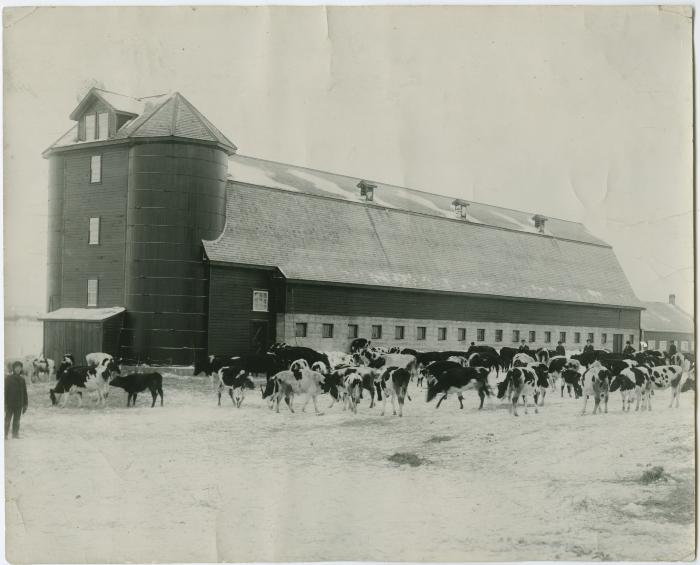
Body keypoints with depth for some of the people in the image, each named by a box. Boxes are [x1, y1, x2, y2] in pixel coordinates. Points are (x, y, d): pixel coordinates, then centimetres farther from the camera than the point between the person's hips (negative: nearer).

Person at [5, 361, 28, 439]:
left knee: (17, 420, 8)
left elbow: (25, 393, 12)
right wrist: (5, 403, -11)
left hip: (19, 404, 4)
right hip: (10, 403, -4)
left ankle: (15, 434, 15)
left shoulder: (22, 379, 8)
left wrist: (25, 404, 9)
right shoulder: (8, 378, -3)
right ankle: (5, 434, 5)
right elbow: (5, 391, -5)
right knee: (8, 419, -2)